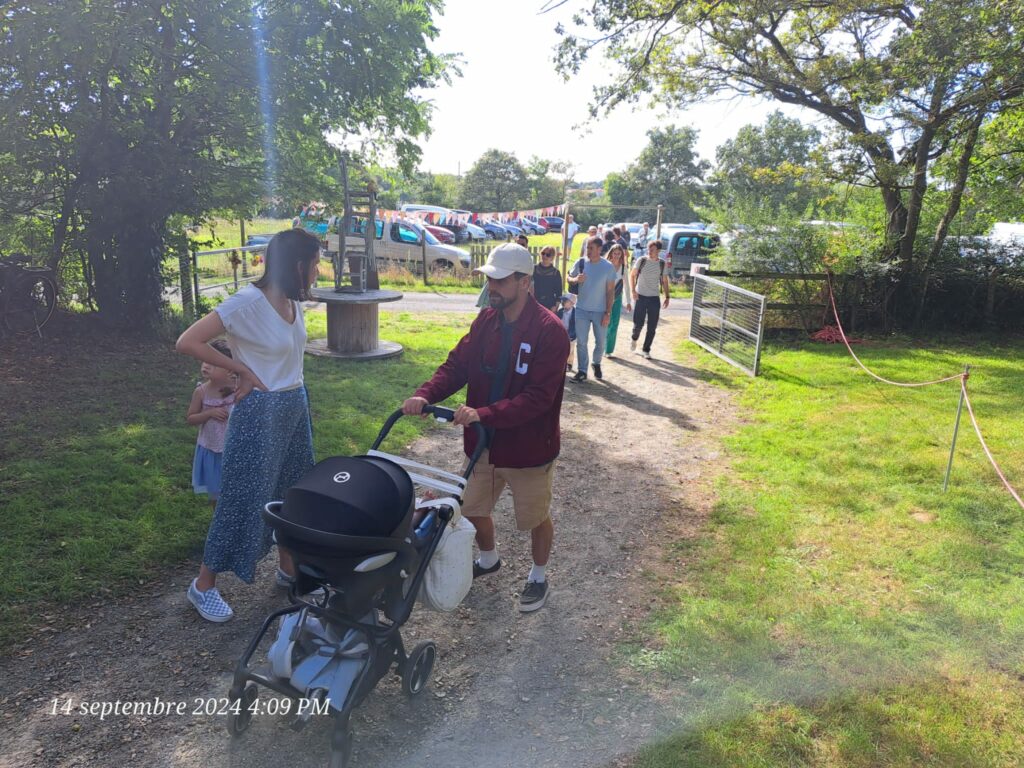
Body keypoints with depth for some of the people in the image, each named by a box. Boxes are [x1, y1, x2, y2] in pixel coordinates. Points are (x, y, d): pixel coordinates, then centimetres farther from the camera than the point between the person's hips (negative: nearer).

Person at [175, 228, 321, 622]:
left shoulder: (293, 300, 3)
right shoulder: (248, 302, -20)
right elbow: (187, 342, -20)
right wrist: (244, 370, -16)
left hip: (295, 406, 8)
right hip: (260, 411, -8)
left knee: (295, 490, 17)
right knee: (244, 497, 2)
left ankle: (290, 567, 35)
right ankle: (204, 585, 20)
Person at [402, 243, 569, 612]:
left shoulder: (549, 331, -22)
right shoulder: (486, 321, 0)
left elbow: (538, 397, -27)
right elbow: (457, 364, -2)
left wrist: (484, 414, -37)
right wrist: (425, 394, -21)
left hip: (529, 447, -6)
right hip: (484, 442, 6)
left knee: (536, 518, 16)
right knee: (473, 509, 20)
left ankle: (539, 575, 43)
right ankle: (488, 558, 50)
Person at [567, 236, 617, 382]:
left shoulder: (608, 267, -8)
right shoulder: (580, 263, -4)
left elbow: (610, 291, -5)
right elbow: (569, 278, 9)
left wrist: (608, 313, -9)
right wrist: (576, 280, -16)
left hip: (600, 311, -1)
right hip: (582, 310, 1)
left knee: (600, 342, 10)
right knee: (581, 342, 3)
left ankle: (596, 364, 35)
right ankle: (582, 371, 12)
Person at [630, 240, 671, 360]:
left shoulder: (662, 264, 3)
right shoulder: (641, 261, -3)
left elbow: (664, 281, 11)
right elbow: (632, 275, 3)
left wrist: (667, 297, 3)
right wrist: (633, 291, -9)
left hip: (654, 298, 2)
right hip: (640, 296, -2)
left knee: (652, 327, 1)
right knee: (638, 324, -5)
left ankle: (646, 350, 15)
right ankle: (634, 339, 28)